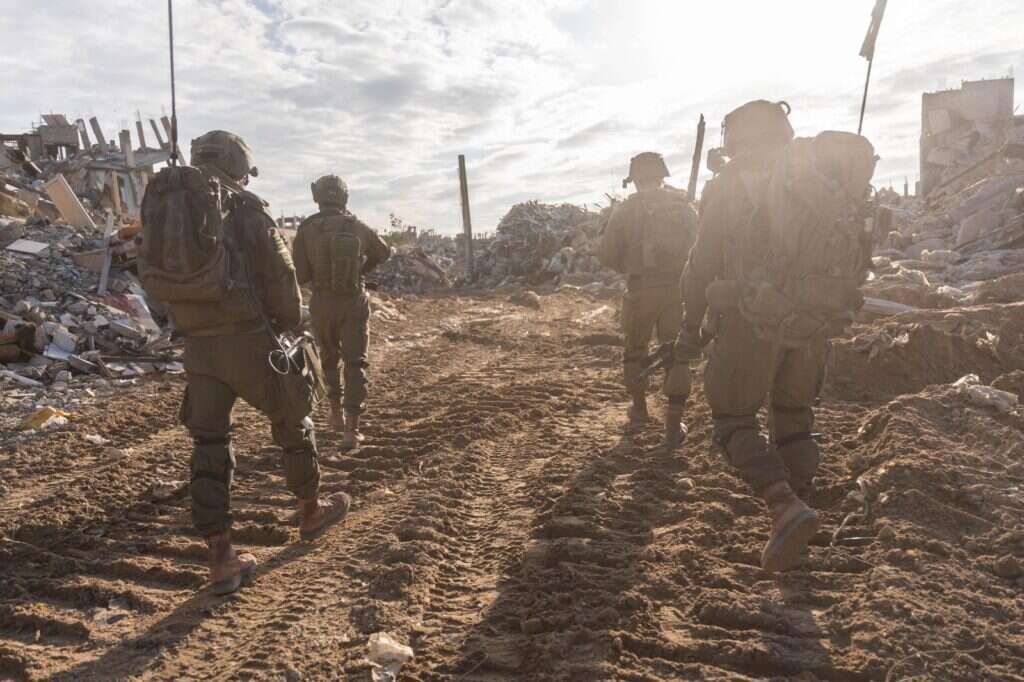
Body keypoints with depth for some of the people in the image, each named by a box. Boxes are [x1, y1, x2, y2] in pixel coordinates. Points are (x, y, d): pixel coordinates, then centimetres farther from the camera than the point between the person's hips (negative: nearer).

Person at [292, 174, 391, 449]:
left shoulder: (307, 229, -8)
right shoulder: (358, 227, -2)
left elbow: (299, 275, -7)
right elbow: (384, 253, 17)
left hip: (323, 303, 0)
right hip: (354, 302, 0)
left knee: (329, 358, 22)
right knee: (355, 363, 2)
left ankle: (336, 413, 30)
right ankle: (351, 429, -4)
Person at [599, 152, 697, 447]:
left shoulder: (626, 209, -1)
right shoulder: (684, 206, 6)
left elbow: (607, 255, -3)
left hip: (640, 289, -1)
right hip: (677, 288, 1)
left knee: (635, 351, 19)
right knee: (677, 354, 7)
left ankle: (640, 409, 33)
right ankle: (673, 426, 3)